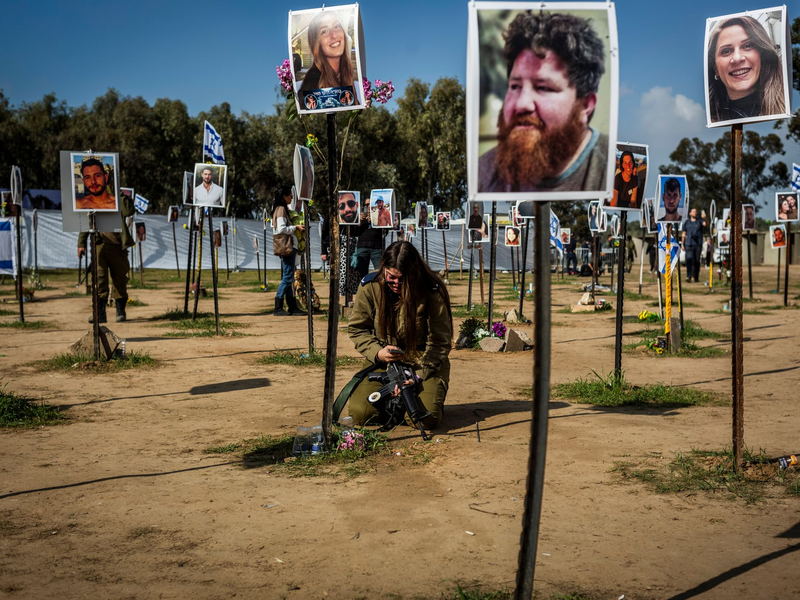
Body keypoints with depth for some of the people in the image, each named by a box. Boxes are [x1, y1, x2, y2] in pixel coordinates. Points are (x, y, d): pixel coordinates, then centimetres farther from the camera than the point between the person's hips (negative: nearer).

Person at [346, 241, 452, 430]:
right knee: (360, 413, -18)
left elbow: (440, 342, -6)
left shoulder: (432, 292, -14)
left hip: (424, 364, -2)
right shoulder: (370, 287, -8)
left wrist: (418, 375, -16)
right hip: (382, 362, 2)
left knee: (426, 418, -24)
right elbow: (357, 329, 4)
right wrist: (377, 352, -15)